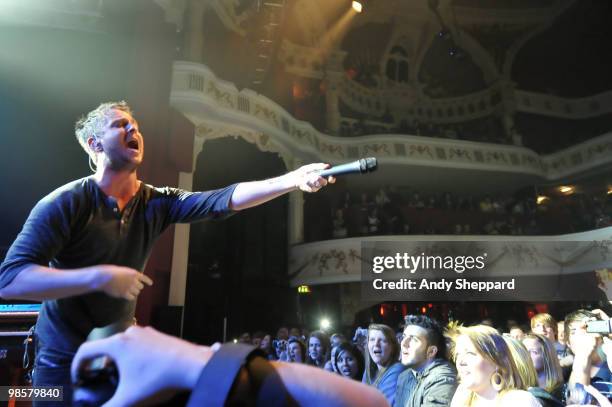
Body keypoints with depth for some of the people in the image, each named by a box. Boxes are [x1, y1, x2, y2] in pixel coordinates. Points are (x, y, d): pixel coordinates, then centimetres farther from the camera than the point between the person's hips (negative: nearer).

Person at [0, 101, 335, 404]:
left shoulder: (155, 203, -6)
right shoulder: (65, 203, -19)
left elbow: (225, 199, -18)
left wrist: (293, 179, -28)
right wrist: (99, 277, -36)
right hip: (64, 364, -4)